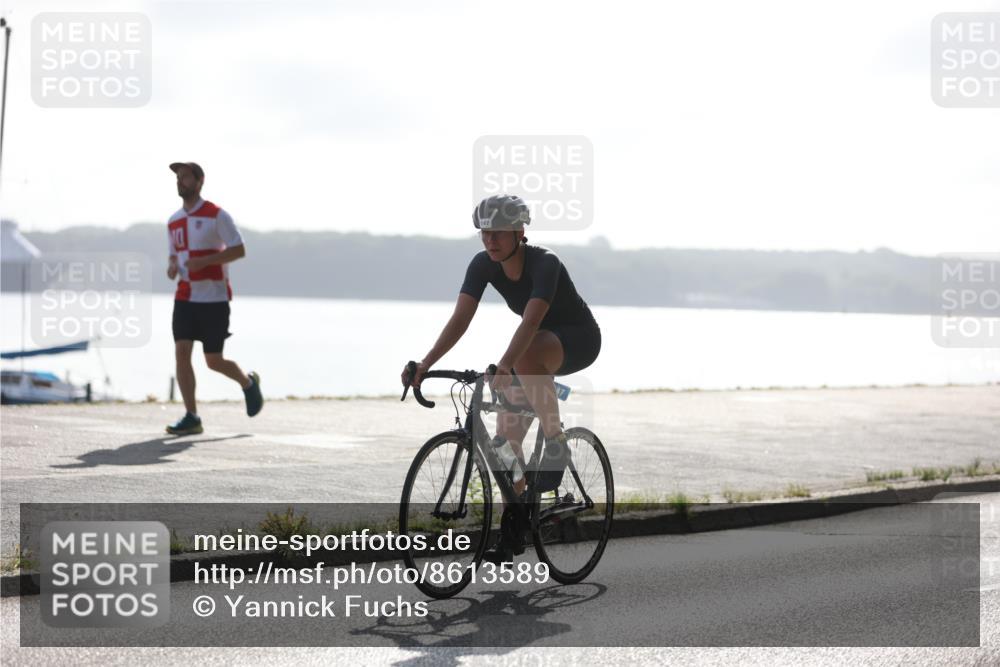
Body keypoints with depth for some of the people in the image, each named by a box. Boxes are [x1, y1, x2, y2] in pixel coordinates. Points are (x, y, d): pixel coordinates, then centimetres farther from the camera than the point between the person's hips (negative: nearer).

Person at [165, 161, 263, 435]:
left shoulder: (217, 215, -7)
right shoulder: (174, 222, 12)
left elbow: (239, 250, -12)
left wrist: (203, 261, -22)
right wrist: (172, 267, -1)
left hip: (213, 299, -5)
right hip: (185, 297, 5)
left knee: (214, 361, -1)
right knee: (181, 353, -10)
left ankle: (249, 383, 30)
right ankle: (191, 418, -6)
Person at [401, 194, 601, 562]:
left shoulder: (544, 263, -30)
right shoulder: (483, 265, -14)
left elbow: (531, 320, -44)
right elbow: (460, 318, -21)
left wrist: (503, 365, -60)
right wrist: (425, 363, -35)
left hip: (579, 339, -6)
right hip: (537, 343, 7)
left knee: (527, 354, -40)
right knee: (506, 435, -4)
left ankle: (556, 445, -24)